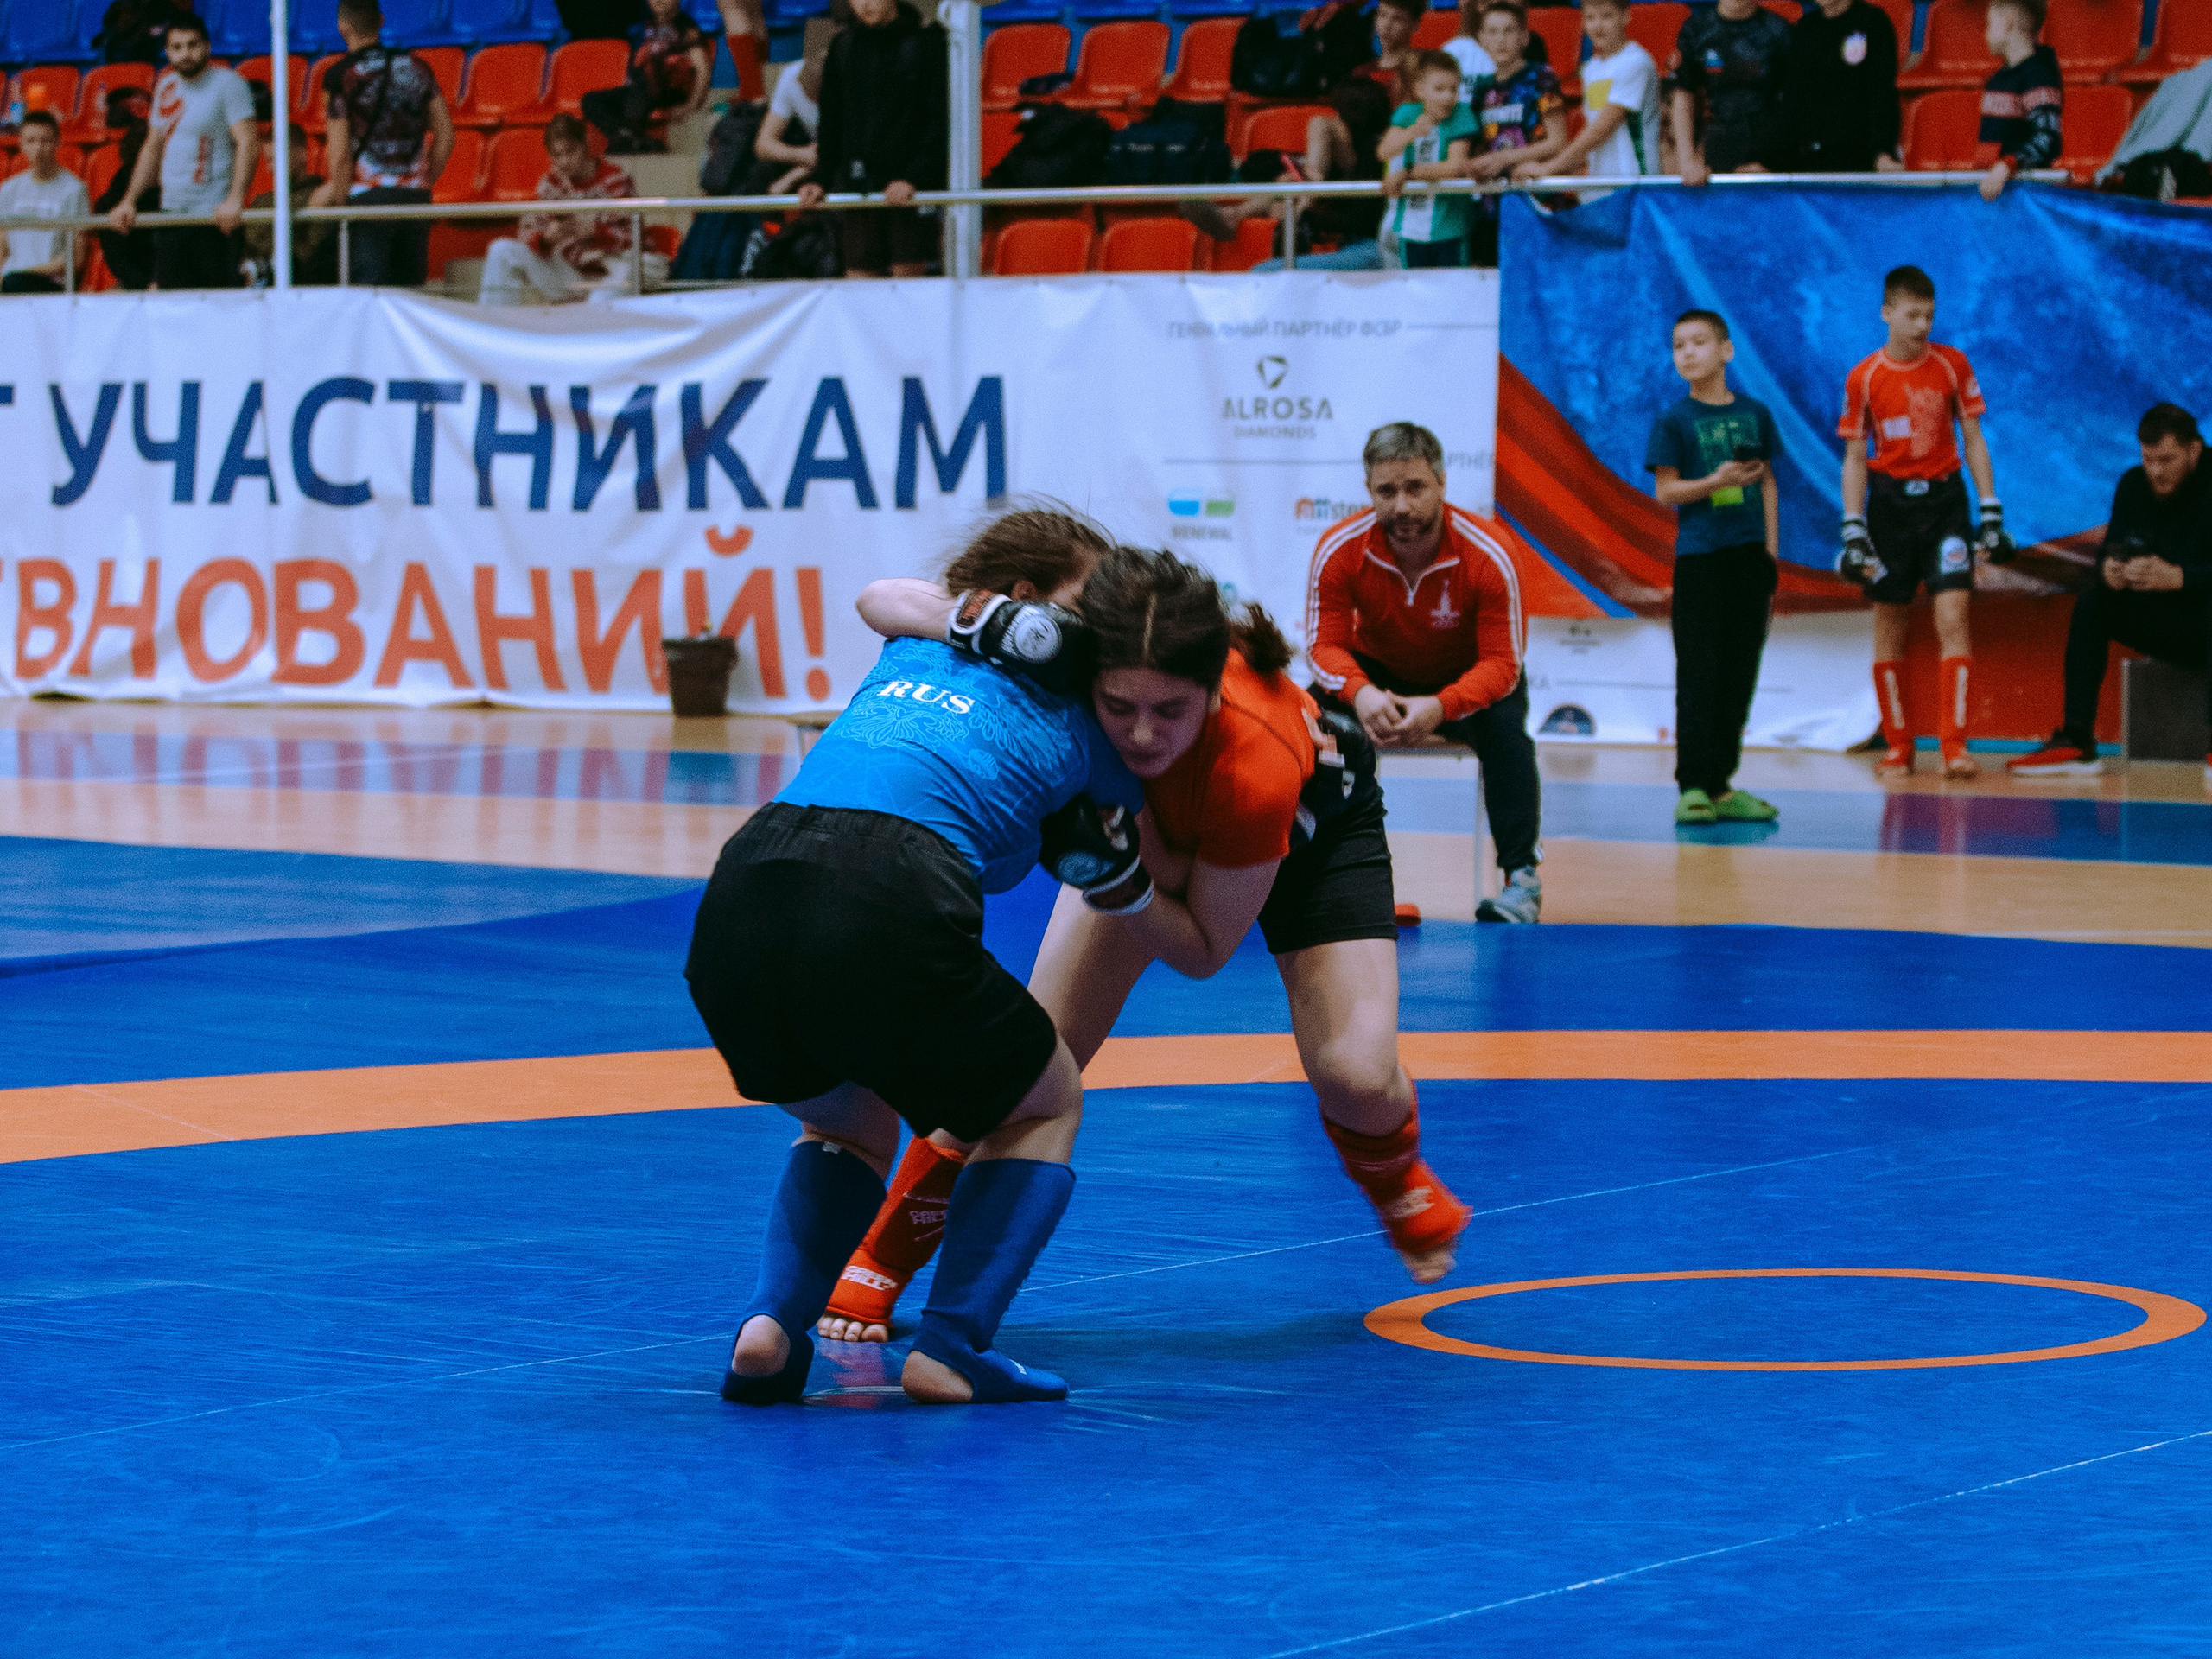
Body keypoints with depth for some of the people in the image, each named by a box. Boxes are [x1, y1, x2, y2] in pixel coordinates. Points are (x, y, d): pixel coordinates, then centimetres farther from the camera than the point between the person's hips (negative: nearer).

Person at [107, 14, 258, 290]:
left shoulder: (228, 85, -6)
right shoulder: (167, 86, 15)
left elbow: (248, 143, -15)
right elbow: (153, 147, 24)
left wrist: (235, 198, -27)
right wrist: (129, 201, 19)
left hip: (215, 215, -7)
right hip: (172, 213, 7)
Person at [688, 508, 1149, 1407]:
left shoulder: (910, 652, 30)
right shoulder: (1082, 721, 21)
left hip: (736, 902, 5)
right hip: (890, 913, -5)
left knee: (850, 1125, 34)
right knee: (1046, 1107, 24)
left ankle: (770, 1325, 10)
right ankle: (951, 1346, 7)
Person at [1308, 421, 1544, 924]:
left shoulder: (1487, 557, -28)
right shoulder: (1338, 550, -24)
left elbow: (1502, 664, -26)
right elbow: (1325, 645, -18)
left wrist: (1441, 707, -47)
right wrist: (1359, 693, -43)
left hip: (1467, 680, -1)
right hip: (1378, 673, 2)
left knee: (1505, 730, -33)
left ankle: (1522, 878, -19)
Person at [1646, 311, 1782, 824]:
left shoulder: (1755, 414, 9)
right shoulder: (1674, 421, 0)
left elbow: (1767, 482, 14)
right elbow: (1666, 490, -3)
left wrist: (1771, 551, 9)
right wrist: (1718, 480, -18)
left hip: (1750, 553, 3)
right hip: (1698, 555, -3)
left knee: (1739, 672, 5)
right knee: (1698, 672, -6)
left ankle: (1721, 785, 11)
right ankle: (1693, 786, -6)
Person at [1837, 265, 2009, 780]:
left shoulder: (1952, 365, -1)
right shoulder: (1863, 378, -2)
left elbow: (1973, 441, 5)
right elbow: (1855, 457, 3)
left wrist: (1991, 514, -1)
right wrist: (1853, 533, -3)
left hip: (1944, 498, 0)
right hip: (1890, 501, 0)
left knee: (1953, 617, -12)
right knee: (1889, 625, 4)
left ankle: (1954, 744, -14)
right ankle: (1898, 747, 14)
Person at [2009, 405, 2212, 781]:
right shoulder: (2134, 486, 2)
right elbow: (2109, 553, 0)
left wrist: (2176, 577, -40)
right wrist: (2110, 570, -24)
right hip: (2169, 628, 6)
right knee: (2092, 604, -13)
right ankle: (2075, 742, -19)